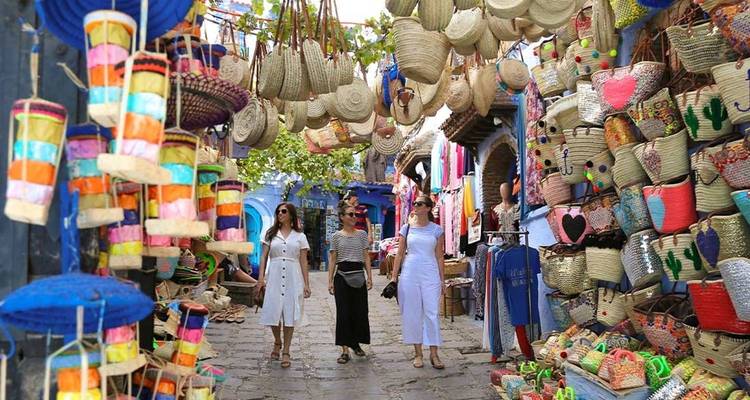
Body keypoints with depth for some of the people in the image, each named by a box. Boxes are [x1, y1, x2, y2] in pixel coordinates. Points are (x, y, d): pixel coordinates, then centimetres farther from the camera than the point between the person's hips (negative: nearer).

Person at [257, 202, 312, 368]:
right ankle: (277, 342, 28)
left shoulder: (300, 236, 7)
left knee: (290, 314, 0)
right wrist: (261, 277, -5)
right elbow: (264, 256, 6)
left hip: (293, 278, -1)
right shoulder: (271, 234, 10)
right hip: (274, 276, 1)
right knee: (273, 311, 0)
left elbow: (303, 261, 5)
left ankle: (286, 352, 9)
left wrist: (306, 284, 0)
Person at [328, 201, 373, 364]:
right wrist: (330, 281, -1)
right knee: (343, 312, -2)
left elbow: (366, 257, 8)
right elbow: (333, 260, 5)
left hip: (358, 275, 2)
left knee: (360, 311, 5)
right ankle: (345, 351, 3)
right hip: (342, 275, -1)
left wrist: (370, 277, 1)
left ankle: (356, 343, 27)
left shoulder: (362, 234, 7)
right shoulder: (336, 236, 4)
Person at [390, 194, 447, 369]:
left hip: (430, 275, -1)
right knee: (412, 313, 5)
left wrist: (442, 280, 3)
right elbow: (400, 254, 8)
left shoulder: (436, 230, 5)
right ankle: (418, 353, 16)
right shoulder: (406, 228, 7)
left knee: (432, 313, -3)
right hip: (410, 274, 1)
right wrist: (394, 278, 4)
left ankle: (434, 354, 6)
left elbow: (439, 257, 6)